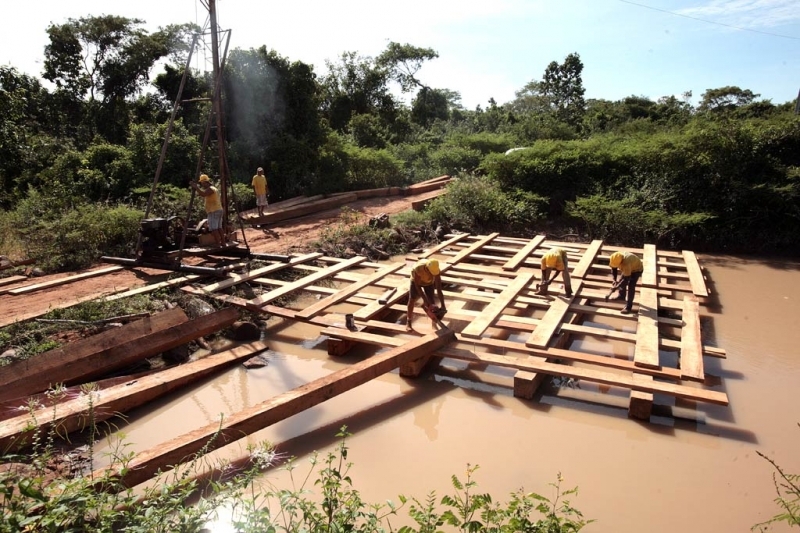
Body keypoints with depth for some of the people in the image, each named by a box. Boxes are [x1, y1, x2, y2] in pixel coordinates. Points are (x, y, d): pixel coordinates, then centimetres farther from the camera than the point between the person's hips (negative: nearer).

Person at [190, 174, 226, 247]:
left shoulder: (210, 189, -10)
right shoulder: (214, 189, 22)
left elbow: (203, 194, -29)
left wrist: (195, 187, -26)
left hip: (213, 212, -10)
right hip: (218, 210, 10)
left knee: (214, 229, -12)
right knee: (219, 228, 10)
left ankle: (218, 245, -16)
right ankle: (223, 244, 9)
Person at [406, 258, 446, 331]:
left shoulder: (436, 271, -38)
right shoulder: (417, 268, -44)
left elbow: (439, 290, -36)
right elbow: (417, 286, -34)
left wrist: (443, 306, -40)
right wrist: (425, 300, -36)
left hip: (429, 282, 1)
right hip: (416, 280, -1)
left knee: (431, 301, -8)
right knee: (412, 299, -14)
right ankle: (408, 322, -1)